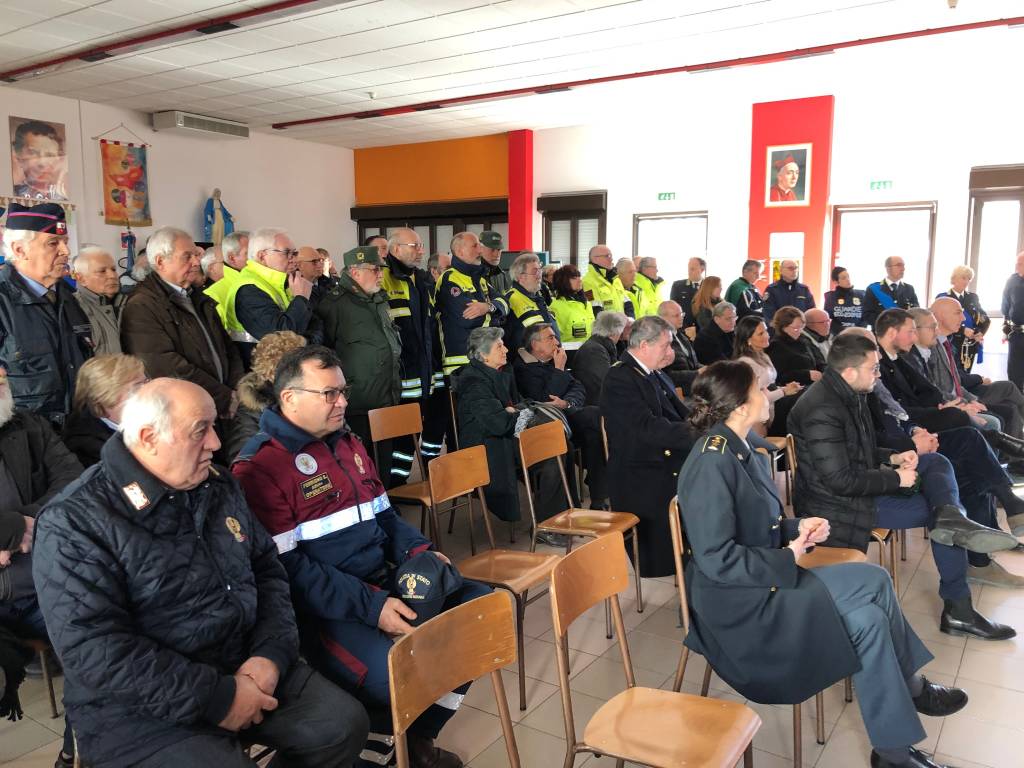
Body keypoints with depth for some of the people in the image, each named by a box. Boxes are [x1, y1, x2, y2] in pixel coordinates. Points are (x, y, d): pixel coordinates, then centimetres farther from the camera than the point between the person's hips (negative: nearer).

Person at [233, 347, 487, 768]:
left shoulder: (347, 442, 14)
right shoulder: (258, 467, -12)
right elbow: (288, 567, -18)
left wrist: (421, 551, -1)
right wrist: (370, 606, -24)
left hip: (384, 582, 9)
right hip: (322, 607, -8)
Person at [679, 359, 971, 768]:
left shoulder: (746, 445, 5)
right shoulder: (711, 463, -24)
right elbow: (716, 559, -25)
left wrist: (796, 528, -2)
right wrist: (788, 560, -14)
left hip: (767, 573, 9)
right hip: (737, 601, -9)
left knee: (874, 581, 1)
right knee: (867, 620, -9)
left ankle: (909, 684, 22)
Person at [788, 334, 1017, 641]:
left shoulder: (848, 395, 5)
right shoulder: (822, 410, -26)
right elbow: (840, 480, -27)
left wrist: (893, 458, 1)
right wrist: (896, 478, -16)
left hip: (857, 482, 10)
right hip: (841, 503, -10)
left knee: (937, 462, 7)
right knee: (934, 510, -7)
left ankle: (951, 516, -22)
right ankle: (958, 610, 0)